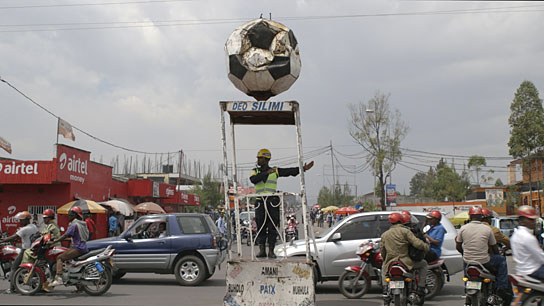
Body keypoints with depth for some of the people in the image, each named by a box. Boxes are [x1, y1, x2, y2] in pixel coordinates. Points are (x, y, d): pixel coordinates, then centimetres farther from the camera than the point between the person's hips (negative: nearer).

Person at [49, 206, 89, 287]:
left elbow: (65, 236, -16)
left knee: (60, 257, -12)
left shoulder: (74, 224, -10)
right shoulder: (82, 224, 19)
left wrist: (53, 242, -15)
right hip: (83, 248, 10)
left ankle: (58, 278, -27)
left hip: (78, 248, -10)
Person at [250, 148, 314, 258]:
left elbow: (289, 171, 3)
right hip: (260, 203, 1)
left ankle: (271, 251, 3)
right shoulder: (255, 171, 10)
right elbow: (253, 179, -12)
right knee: (261, 227, 0)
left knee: (272, 227, -1)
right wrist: (267, 173, -19)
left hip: (272, 202, 0)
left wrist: (303, 168, -7)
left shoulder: (275, 171, 10)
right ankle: (262, 250, 5)